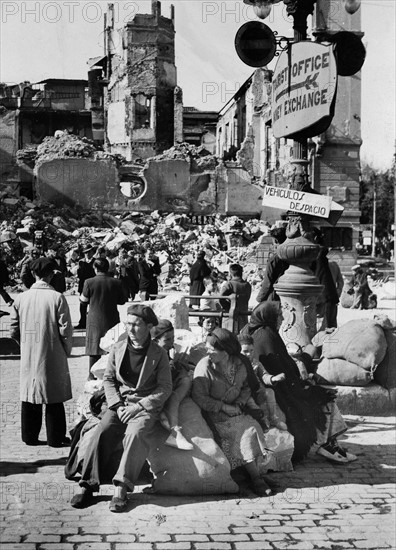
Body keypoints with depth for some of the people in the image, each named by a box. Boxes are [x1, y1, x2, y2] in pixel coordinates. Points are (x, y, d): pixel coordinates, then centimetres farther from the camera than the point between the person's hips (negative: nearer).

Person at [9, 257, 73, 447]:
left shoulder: (21, 298, -2)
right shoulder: (57, 298, -12)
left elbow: (14, 331, 3)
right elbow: (65, 330, -12)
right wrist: (67, 350, 4)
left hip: (28, 357, 3)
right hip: (53, 357, -3)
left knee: (29, 396, 13)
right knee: (54, 399, 7)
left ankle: (30, 437, 20)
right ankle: (55, 438, 13)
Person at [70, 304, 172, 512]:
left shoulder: (159, 354, -3)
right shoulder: (117, 348, 6)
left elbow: (165, 388, -4)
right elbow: (108, 379, 10)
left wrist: (139, 406, -13)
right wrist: (117, 405, -6)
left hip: (146, 406, -3)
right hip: (120, 403, 3)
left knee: (135, 434, -32)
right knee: (102, 433, -22)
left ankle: (121, 489, -31)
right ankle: (87, 486, -19)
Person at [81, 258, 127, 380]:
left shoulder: (89, 282, -10)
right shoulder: (117, 283, -5)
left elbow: (84, 300, -1)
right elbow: (123, 301, 4)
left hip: (95, 320, -1)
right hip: (112, 320, 1)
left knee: (94, 347, 8)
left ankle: (92, 375, 12)